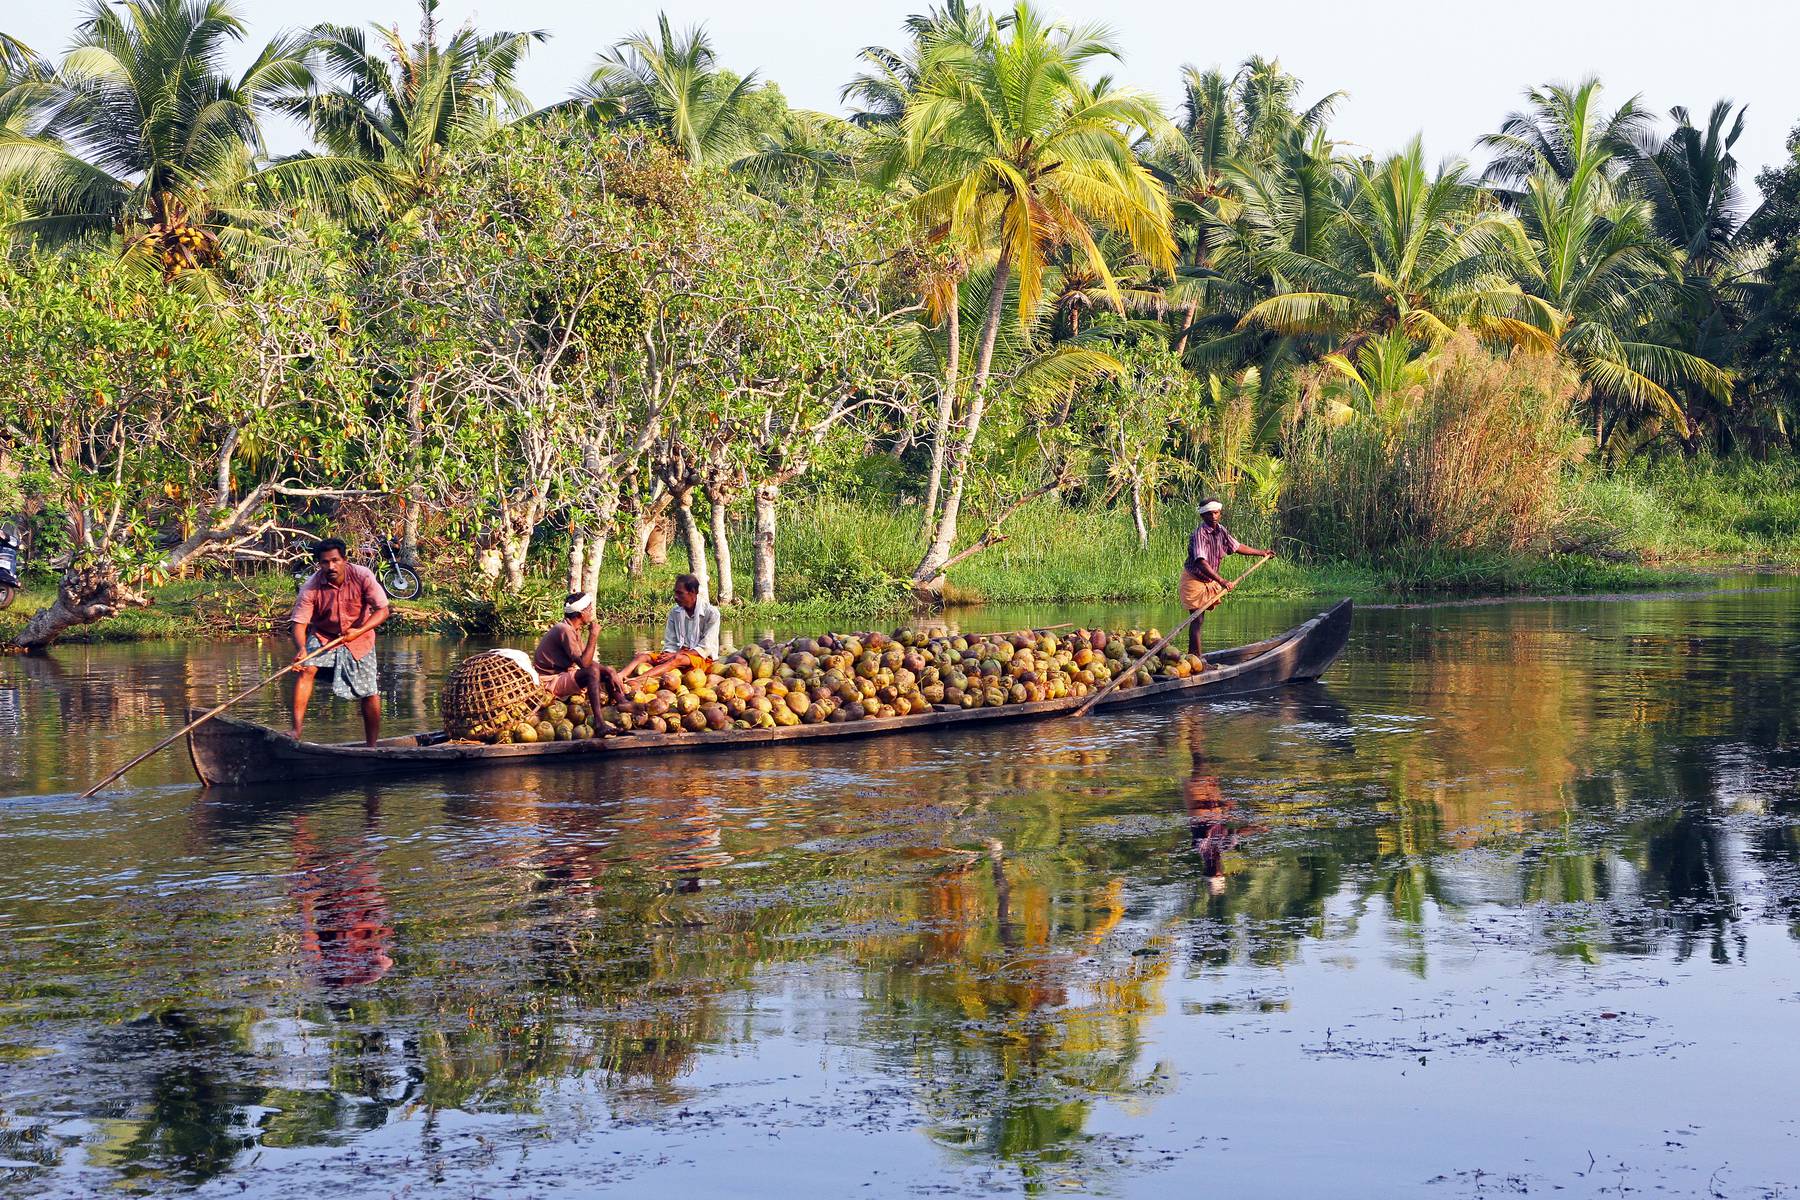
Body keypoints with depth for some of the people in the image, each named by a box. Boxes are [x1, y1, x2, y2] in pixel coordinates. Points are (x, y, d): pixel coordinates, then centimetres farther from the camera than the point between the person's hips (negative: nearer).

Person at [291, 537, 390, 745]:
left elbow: (382, 611, -21)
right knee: (305, 669, -26)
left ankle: (371, 747, 13)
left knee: (369, 694, -2)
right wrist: (301, 649, -43)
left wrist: (359, 631, -36)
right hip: (323, 636, 0)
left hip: (359, 638, 0)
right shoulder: (311, 588, -21)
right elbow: (299, 623, -22)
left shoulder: (363, 577, -21)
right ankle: (296, 731, -26)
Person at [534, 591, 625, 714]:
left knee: (609, 672, 6)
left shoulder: (573, 630, 8)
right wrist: (593, 636, -22)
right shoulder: (565, 630, -22)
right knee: (593, 671, -31)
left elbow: (585, 659, 6)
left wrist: (609, 673, -6)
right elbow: (584, 663, -27)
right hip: (551, 682, -10)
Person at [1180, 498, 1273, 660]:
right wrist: (1221, 581, -47)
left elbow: (1236, 547, 15)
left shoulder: (1221, 530, -2)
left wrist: (1261, 553, 23)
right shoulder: (1200, 533, -28)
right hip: (1194, 579, -8)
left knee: (1199, 619, 16)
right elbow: (1201, 563, -39)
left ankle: (1191, 655, 27)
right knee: (1198, 620, -10)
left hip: (1209, 580, 9)